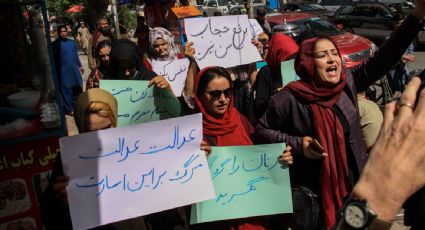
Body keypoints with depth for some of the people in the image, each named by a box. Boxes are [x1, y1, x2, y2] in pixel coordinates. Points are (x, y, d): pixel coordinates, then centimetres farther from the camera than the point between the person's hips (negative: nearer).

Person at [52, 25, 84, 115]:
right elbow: (54, 58, -4)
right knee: (66, 89, 0)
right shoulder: (55, 44, -3)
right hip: (63, 70, -5)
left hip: (74, 69, 5)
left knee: (78, 87, 11)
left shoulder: (72, 42, 10)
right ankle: (69, 109, 9)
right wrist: (56, 70, -8)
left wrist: (80, 65, 17)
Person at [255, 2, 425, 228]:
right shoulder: (289, 99, -17)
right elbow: (262, 129, -7)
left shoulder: (348, 82, -6)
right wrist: (297, 144, -20)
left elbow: (382, 59, -10)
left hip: (353, 182, 5)